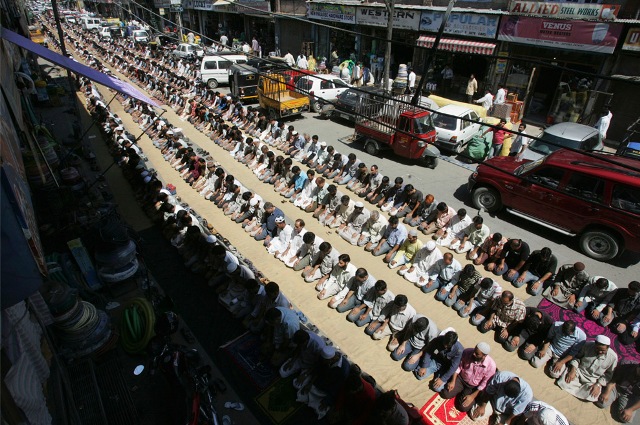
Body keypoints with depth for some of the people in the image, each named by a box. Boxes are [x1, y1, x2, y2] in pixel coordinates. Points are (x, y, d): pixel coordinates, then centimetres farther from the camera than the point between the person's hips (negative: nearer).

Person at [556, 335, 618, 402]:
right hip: (578, 371, 0)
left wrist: (598, 385, -15)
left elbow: (609, 374, -4)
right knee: (563, 382, -22)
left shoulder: (613, 357, -14)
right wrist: (573, 370, -15)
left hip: (593, 380, 0)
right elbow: (577, 357, -1)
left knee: (591, 397, -25)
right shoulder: (588, 345, -16)